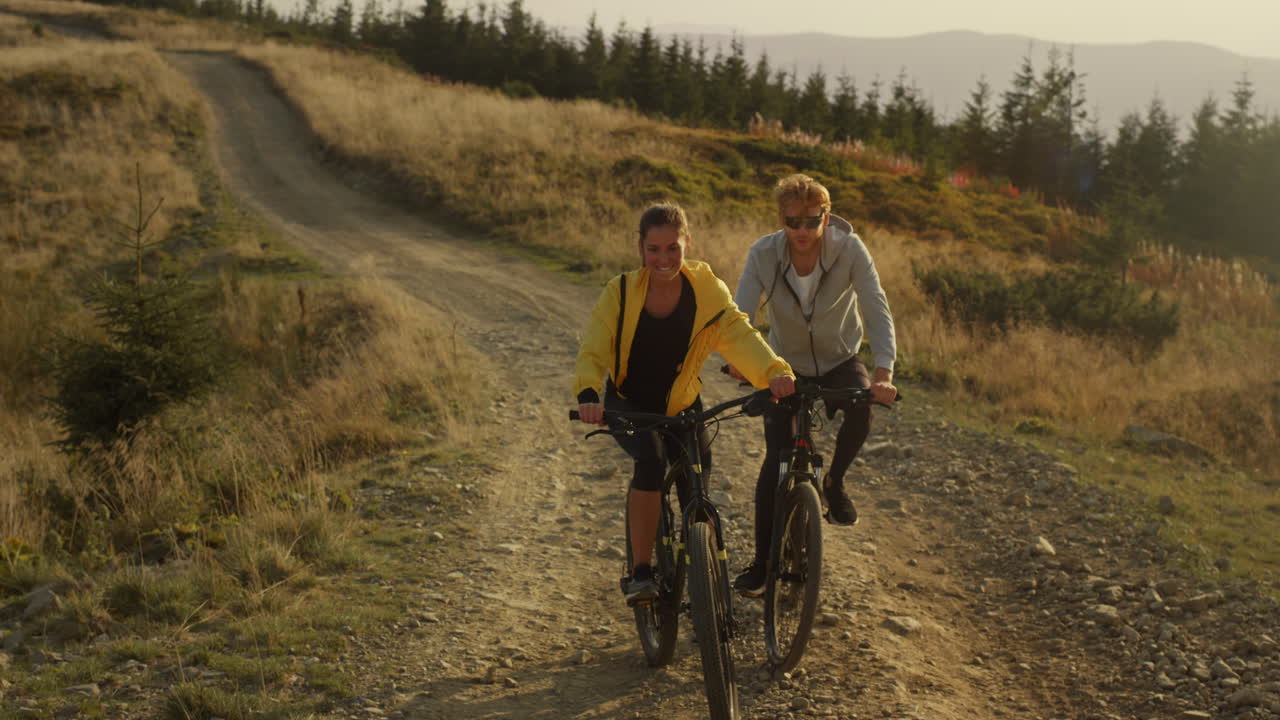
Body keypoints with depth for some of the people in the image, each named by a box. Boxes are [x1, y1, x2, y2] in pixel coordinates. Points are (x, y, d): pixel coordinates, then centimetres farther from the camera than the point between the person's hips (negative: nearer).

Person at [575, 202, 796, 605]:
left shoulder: (706, 289, -16)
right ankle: (640, 572, -22)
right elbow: (592, 351, -25)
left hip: (681, 403, 2)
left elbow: (739, 333, -30)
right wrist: (588, 394, -47)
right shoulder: (621, 292, -18)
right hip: (628, 403, -2)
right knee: (651, 460, -30)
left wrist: (773, 370, -50)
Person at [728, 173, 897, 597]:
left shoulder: (849, 249, -22)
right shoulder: (764, 254, -20)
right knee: (776, 460, -10)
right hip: (786, 366, 0)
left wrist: (883, 372, -42)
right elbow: (741, 312, -26)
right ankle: (762, 561, 5)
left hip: (840, 361, 0)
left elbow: (877, 311, -27)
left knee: (861, 412, -32)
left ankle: (833, 483, 0)